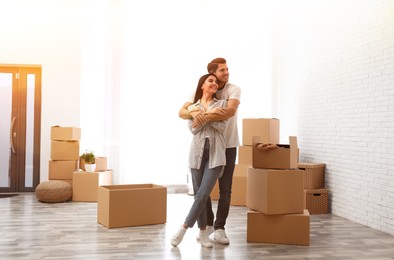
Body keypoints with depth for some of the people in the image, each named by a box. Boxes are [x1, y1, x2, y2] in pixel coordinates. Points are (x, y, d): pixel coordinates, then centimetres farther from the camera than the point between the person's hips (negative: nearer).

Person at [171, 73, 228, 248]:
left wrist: (204, 115, -8)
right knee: (198, 195, 3)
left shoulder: (221, 104, 10)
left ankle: (183, 229, 0)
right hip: (197, 153, 1)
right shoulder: (192, 107, 12)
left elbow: (222, 127, -3)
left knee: (203, 195, -10)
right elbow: (193, 128, -3)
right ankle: (203, 233, 14)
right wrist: (209, 113, -12)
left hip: (215, 154, -1)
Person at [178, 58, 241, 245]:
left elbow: (230, 111, -30)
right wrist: (194, 113, -39)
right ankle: (207, 224, 23)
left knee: (225, 189, -1)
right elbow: (182, 112, -15)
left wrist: (206, 118, -39)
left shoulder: (234, 90, -10)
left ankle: (219, 229, 9)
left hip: (228, 146, -2)